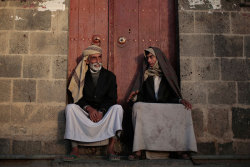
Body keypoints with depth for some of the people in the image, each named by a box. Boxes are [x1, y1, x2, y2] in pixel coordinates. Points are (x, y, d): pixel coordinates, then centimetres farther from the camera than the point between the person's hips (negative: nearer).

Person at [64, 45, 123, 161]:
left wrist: (101, 111, -17)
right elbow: (77, 97, -1)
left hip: (104, 111, 0)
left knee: (118, 108, -28)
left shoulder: (110, 76, 7)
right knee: (70, 107, -26)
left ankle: (111, 148, -30)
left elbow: (112, 98, -1)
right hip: (85, 112, 0)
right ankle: (75, 149, -26)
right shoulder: (81, 76, 6)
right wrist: (89, 108, -18)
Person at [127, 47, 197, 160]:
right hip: (148, 107, 0)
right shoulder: (145, 74, 20)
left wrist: (180, 100, -9)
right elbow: (140, 95, 12)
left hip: (167, 106, 0)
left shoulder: (168, 73, 19)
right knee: (137, 106, -34)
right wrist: (134, 96, -11)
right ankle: (138, 151, -41)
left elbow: (173, 94, 12)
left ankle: (180, 148, -31)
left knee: (183, 109, -29)